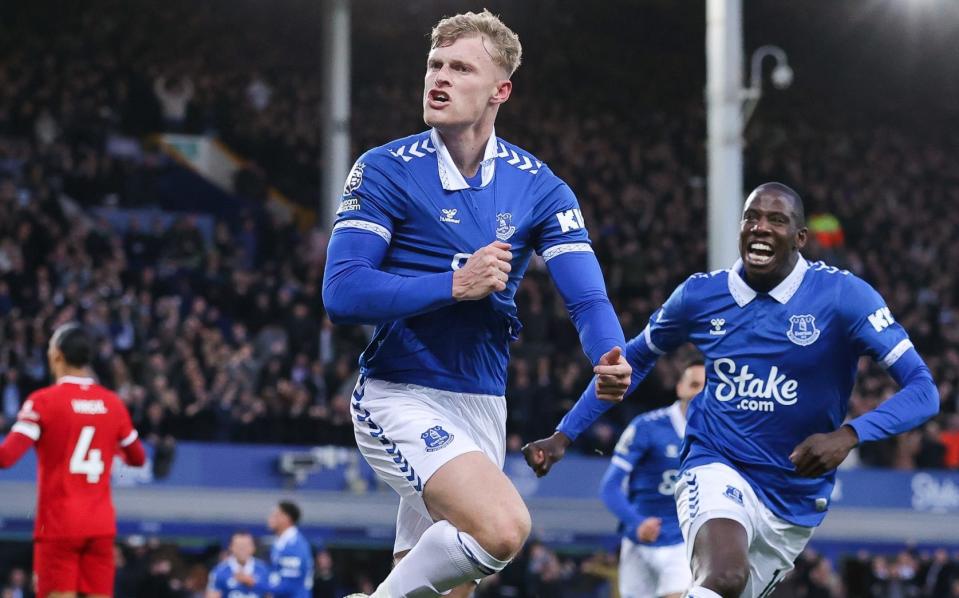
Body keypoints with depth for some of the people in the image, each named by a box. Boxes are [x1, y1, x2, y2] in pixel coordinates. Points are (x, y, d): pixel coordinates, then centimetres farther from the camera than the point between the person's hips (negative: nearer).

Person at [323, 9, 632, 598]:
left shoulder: (537, 186, 2)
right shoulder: (384, 171, -8)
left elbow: (587, 295, -7)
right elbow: (342, 293, -16)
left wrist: (611, 361, -28)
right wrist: (455, 286, -24)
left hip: (483, 406, 5)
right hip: (401, 397, -5)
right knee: (503, 527, -28)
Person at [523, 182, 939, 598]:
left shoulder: (842, 296, -11)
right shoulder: (700, 295, -2)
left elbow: (923, 389, -15)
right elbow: (633, 360, 17)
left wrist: (848, 436, -32)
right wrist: (564, 436, 13)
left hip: (795, 499, 1)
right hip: (718, 469, -1)